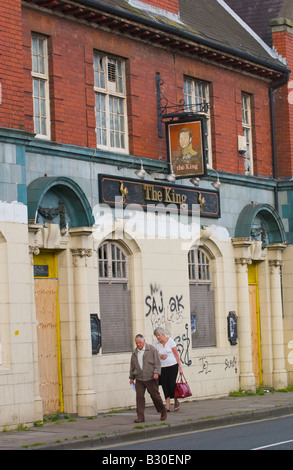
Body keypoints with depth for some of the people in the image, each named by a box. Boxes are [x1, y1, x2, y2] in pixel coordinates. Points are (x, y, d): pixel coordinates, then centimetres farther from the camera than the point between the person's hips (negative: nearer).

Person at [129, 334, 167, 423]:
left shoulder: (152, 349, -2)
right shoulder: (135, 353, 12)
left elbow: (157, 362, -5)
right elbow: (132, 366, 20)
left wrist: (156, 372, -16)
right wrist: (131, 377, 21)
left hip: (151, 378, -4)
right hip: (139, 379, 4)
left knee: (155, 395, 3)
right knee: (139, 397, -4)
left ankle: (163, 412, 25)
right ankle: (140, 417, -2)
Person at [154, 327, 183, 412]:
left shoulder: (170, 341, -2)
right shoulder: (158, 344, 9)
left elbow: (176, 354, -2)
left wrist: (180, 366, -6)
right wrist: (160, 356, -11)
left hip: (172, 366, -4)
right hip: (163, 367, 4)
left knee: (172, 384, -11)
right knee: (165, 386, -2)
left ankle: (176, 402, 14)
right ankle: (167, 406, -1)